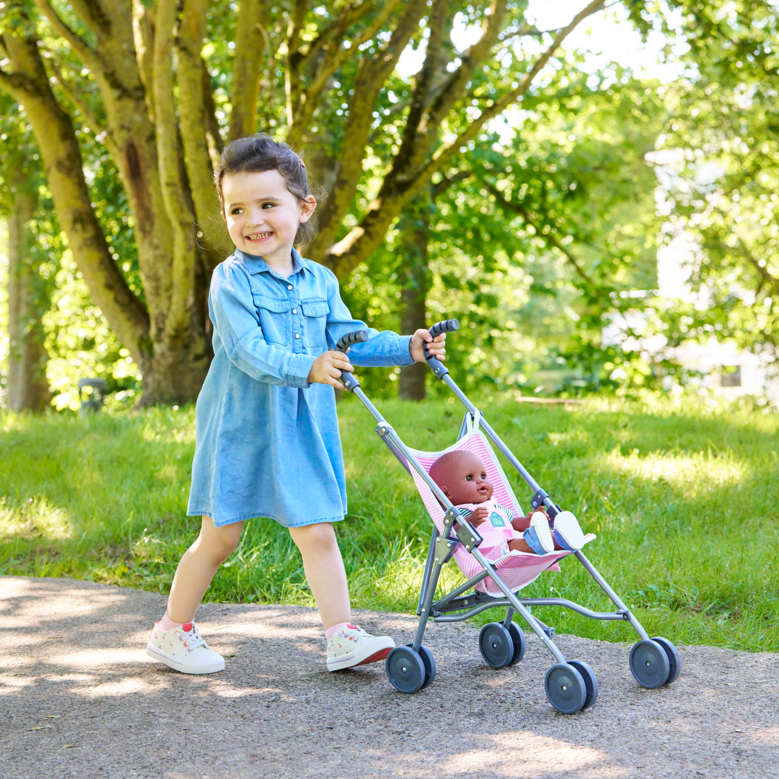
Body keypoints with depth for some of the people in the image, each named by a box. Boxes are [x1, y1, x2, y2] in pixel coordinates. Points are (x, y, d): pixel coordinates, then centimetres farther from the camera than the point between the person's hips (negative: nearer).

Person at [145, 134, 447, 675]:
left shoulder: (319, 281, 8)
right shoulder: (231, 280, -11)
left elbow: (349, 340, 11)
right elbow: (248, 351, -23)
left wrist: (407, 347, -1)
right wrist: (306, 368, -38)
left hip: (303, 431, 4)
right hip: (241, 429, -4)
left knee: (318, 534, 4)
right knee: (219, 539, 5)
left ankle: (343, 636, 7)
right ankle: (172, 631, 21)